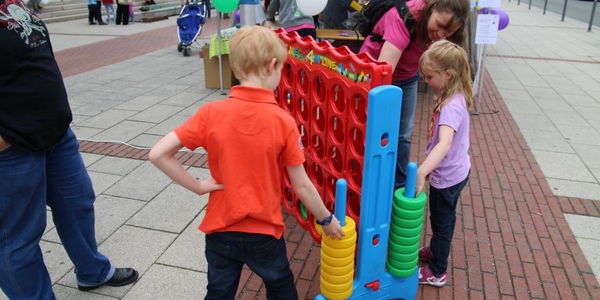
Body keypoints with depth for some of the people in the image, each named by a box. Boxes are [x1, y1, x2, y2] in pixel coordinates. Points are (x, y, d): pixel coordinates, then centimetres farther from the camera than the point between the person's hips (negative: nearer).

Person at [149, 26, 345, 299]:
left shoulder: (212, 113, -14)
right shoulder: (284, 121, -16)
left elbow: (158, 154, -16)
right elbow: (301, 186, -9)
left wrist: (198, 186, -7)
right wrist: (326, 219, 6)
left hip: (220, 230, 1)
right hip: (264, 232, -1)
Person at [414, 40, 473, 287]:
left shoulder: (451, 106, -31)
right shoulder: (454, 97, -2)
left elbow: (444, 144, -46)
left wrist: (421, 172, -56)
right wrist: (427, 168, 18)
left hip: (447, 176, -9)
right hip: (455, 171, 9)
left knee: (441, 221, 9)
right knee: (445, 217, 27)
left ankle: (437, 272, 28)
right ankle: (436, 250, 50)